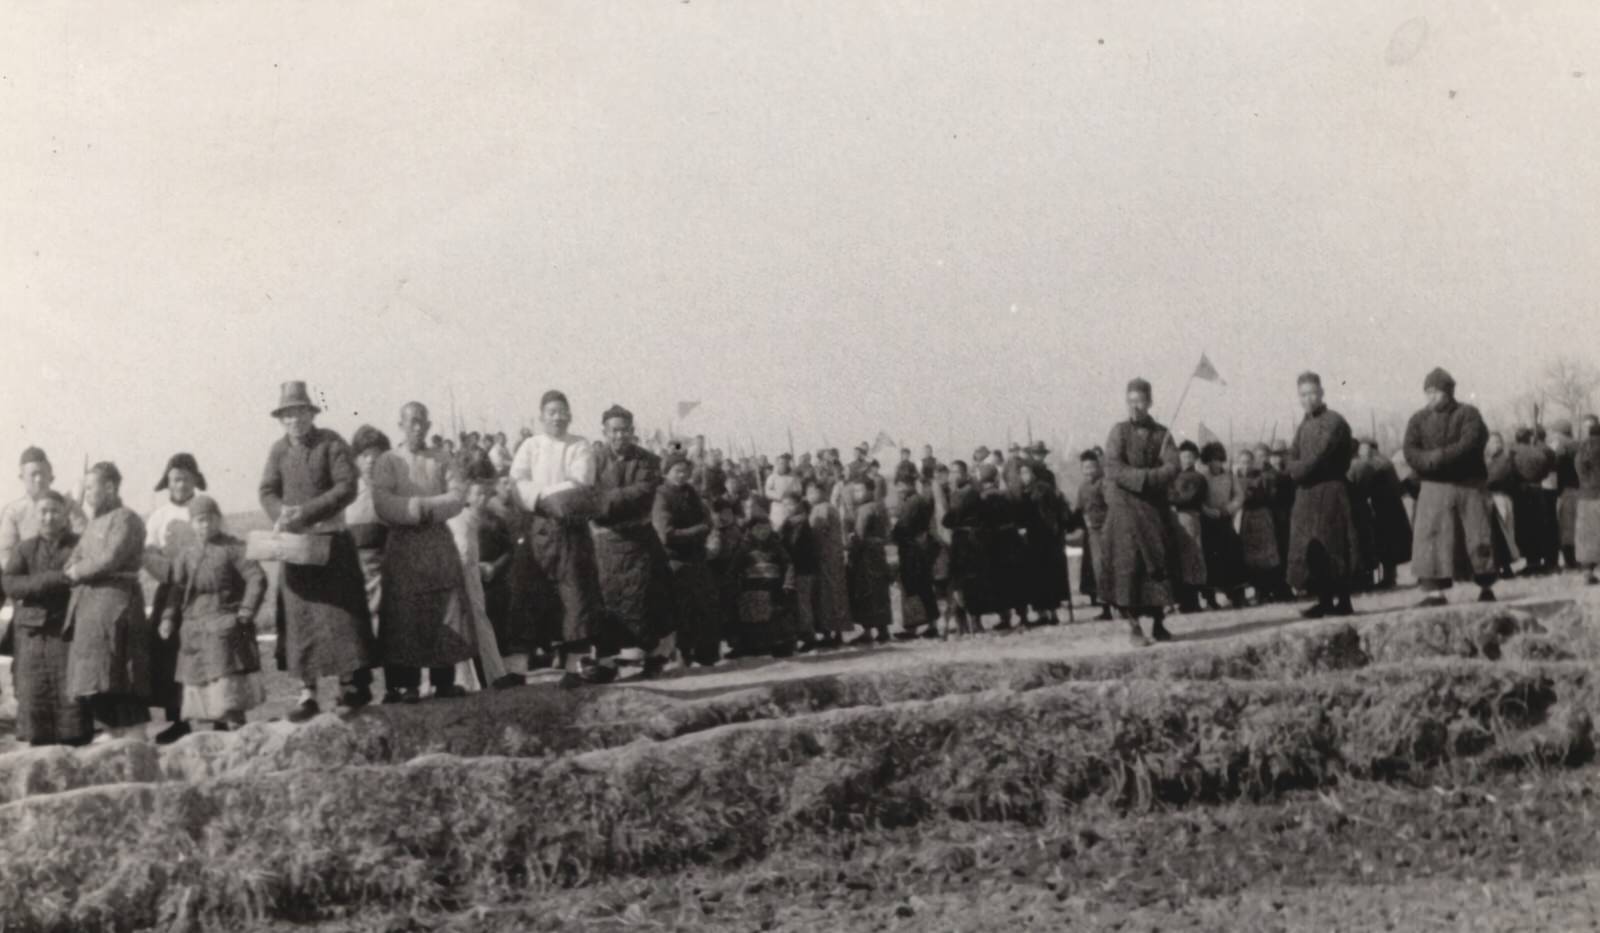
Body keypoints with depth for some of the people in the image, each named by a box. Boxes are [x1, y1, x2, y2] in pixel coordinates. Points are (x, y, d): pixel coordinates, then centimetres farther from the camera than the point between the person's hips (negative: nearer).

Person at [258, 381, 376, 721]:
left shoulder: (331, 443, -5)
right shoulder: (278, 450, 6)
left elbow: (347, 487, -13)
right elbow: (268, 492, 5)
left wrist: (306, 511, -20)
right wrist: (282, 514, -17)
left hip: (332, 540, -3)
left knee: (340, 612, -3)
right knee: (298, 617, 1)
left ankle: (353, 683, 4)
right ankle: (307, 692, 4)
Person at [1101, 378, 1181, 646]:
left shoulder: (1161, 434, 7)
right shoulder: (1119, 431, 2)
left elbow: (1172, 468, -7)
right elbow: (1113, 468, -10)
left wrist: (1138, 477, -19)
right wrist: (1146, 477, -18)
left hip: (1154, 507, 2)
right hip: (1125, 507, -2)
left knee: (1158, 562, 3)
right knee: (1128, 561, -8)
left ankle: (1158, 622, 10)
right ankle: (1132, 623, -8)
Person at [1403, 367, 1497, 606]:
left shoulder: (1468, 414, -1)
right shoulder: (1419, 420, 8)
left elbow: (1468, 445, -16)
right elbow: (1411, 453, -3)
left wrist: (1438, 456, -20)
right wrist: (1432, 460, -21)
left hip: (1469, 485, -2)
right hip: (1434, 488, 2)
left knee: (1478, 537, 1)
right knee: (1431, 538, -7)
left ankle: (1486, 587, 14)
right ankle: (1435, 591, -6)